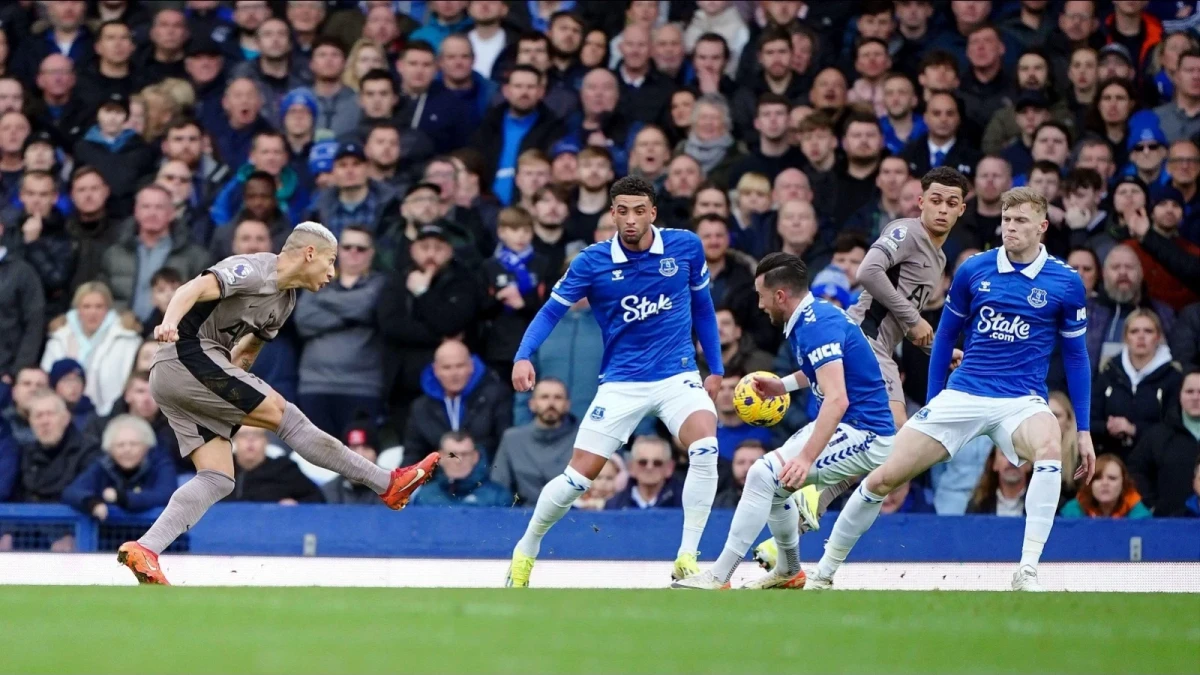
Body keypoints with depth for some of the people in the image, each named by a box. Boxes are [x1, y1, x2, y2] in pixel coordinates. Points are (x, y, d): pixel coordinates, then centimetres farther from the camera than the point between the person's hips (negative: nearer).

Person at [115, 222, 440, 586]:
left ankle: (144, 549, -11)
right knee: (282, 414, -12)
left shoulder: (286, 301, 19)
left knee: (218, 480, -2)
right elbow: (194, 289, -25)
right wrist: (169, 324, -42)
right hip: (187, 355, -11)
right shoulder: (254, 270, -11)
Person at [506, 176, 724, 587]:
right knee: (579, 476, -3)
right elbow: (552, 310, -2)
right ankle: (526, 550, 24)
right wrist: (524, 356, -19)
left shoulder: (686, 247, -4)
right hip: (621, 382, 0)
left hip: (678, 376, 0)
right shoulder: (593, 262, -8)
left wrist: (715, 368, 12)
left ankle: (687, 560, -20)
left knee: (705, 448, -27)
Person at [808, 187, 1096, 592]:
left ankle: (1027, 573, -36)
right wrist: (933, 402, 17)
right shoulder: (973, 270, 2)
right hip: (961, 395, 2)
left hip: (1021, 402, -2)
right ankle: (824, 574, 13)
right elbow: (945, 336, 15)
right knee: (883, 479, -5)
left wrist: (1084, 430, 6)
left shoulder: (1065, 283, -2)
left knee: (1050, 449, -37)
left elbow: (1076, 357, 7)